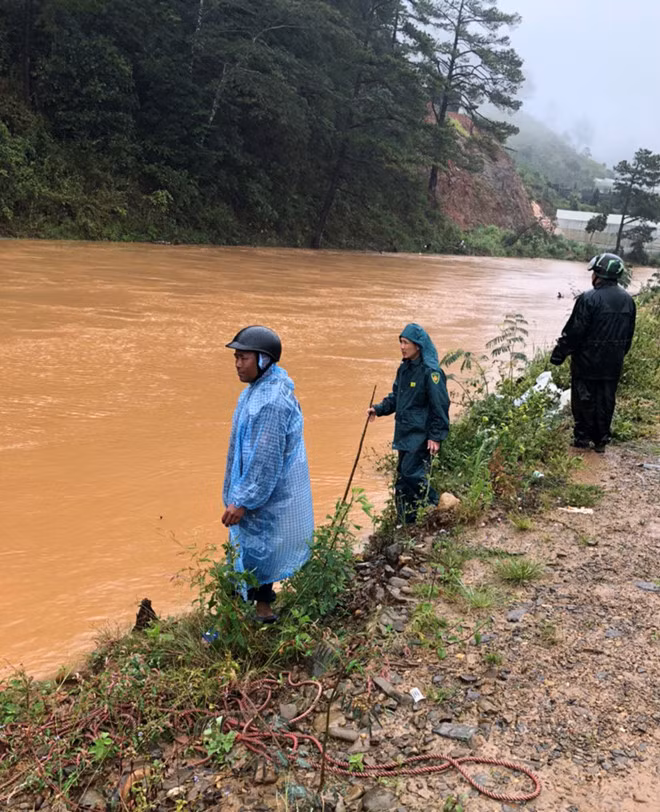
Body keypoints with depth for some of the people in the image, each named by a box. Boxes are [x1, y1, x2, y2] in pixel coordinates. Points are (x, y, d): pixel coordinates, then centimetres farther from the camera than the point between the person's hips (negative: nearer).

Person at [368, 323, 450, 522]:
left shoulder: (430, 371, -16)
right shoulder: (404, 368, 10)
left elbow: (440, 406, -16)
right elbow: (395, 397, 20)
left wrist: (436, 436, -18)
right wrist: (378, 409, 3)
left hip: (421, 435, -9)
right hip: (404, 434, 9)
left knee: (411, 474, -12)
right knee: (403, 477, 12)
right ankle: (407, 523, 23)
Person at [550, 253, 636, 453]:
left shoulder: (589, 299, -18)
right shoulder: (628, 301, 5)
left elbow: (574, 332, -17)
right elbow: (629, 334, 12)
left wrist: (559, 355, -8)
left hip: (588, 361, -6)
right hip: (613, 363, 6)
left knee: (584, 400, 6)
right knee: (606, 401, 12)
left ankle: (583, 438, 12)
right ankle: (601, 440, 19)